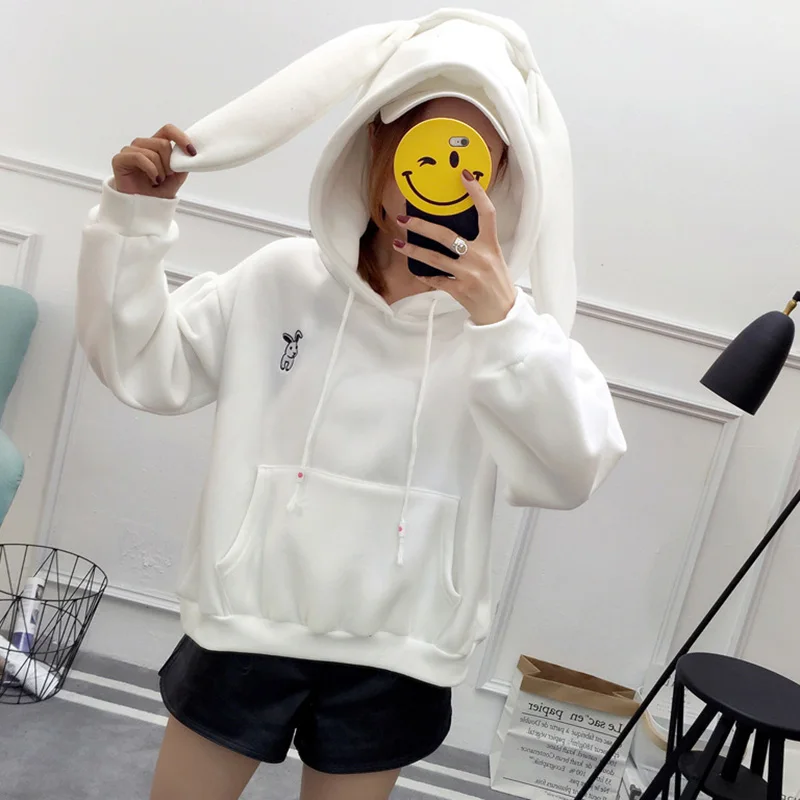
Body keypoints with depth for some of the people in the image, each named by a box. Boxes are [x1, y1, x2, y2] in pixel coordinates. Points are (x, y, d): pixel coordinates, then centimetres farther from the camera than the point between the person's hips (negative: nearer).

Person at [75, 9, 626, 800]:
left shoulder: (507, 319, -7)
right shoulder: (281, 278, -3)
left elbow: (572, 472, -19)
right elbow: (140, 366, -1)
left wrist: (503, 318, -31)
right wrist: (135, 217, -11)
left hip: (392, 656, 0)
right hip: (246, 623, 1)